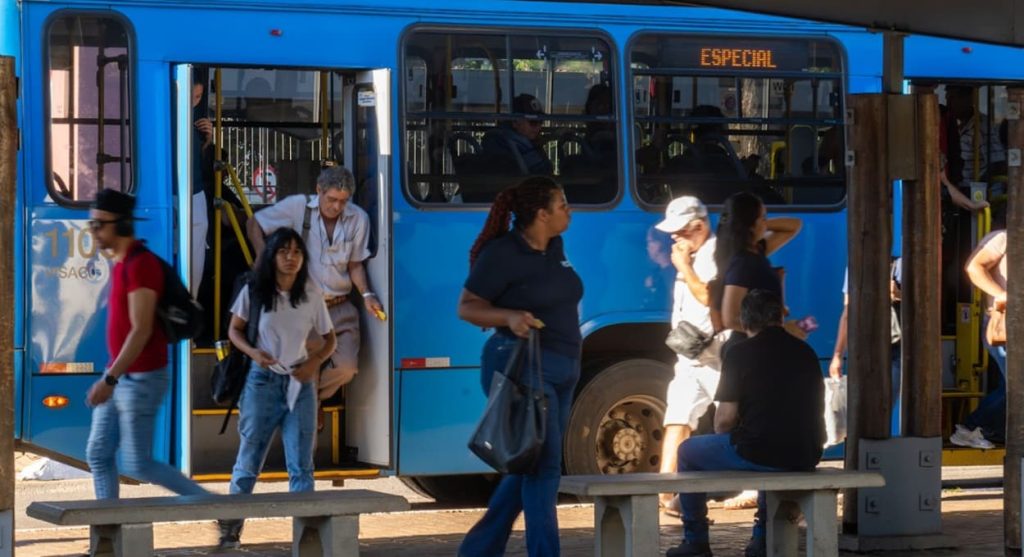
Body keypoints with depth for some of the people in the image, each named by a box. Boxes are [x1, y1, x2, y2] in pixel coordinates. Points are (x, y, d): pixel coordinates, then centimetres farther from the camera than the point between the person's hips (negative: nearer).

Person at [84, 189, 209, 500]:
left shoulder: (140, 265, -18)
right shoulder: (121, 263, 12)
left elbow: (141, 330, -23)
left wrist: (110, 379, -25)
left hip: (142, 379, -10)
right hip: (119, 377, 10)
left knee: (138, 466, -5)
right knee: (98, 456, 8)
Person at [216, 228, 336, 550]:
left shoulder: (312, 294, -2)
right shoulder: (254, 291, -5)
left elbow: (329, 339, 7)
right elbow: (234, 330, 4)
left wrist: (315, 363, -11)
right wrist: (252, 352, -15)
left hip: (300, 384, 1)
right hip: (262, 381, -1)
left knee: (301, 465, 2)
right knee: (249, 459, 5)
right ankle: (230, 528, 17)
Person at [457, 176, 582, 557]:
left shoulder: (554, 247, 11)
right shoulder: (502, 254, -13)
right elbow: (466, 307, -10)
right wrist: (510, 318, -27)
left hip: (561, 370, 9)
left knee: (529, 468, 12)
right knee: (544, 465, -11)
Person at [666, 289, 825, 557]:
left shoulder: (740, 354, -6)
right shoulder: (806, 352, 12)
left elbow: (724, 420, -8)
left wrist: (728, 437, 15)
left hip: (755, 453, -6)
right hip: (805, 457, 6)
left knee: (688, 451, 19)